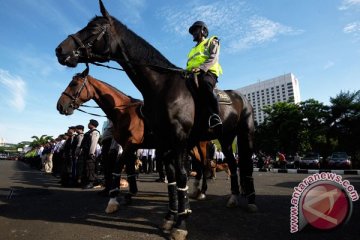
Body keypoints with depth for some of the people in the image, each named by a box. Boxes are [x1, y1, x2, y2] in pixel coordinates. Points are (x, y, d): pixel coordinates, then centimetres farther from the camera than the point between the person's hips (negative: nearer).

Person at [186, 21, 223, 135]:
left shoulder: (211, 42, 19)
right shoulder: (193, 50, 38)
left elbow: (213, 58, -2)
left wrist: (200, 68, -19)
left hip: (208, 73, -7)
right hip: (192, 75, 7)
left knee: (204, 84, -40)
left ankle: (215, 118, -47)